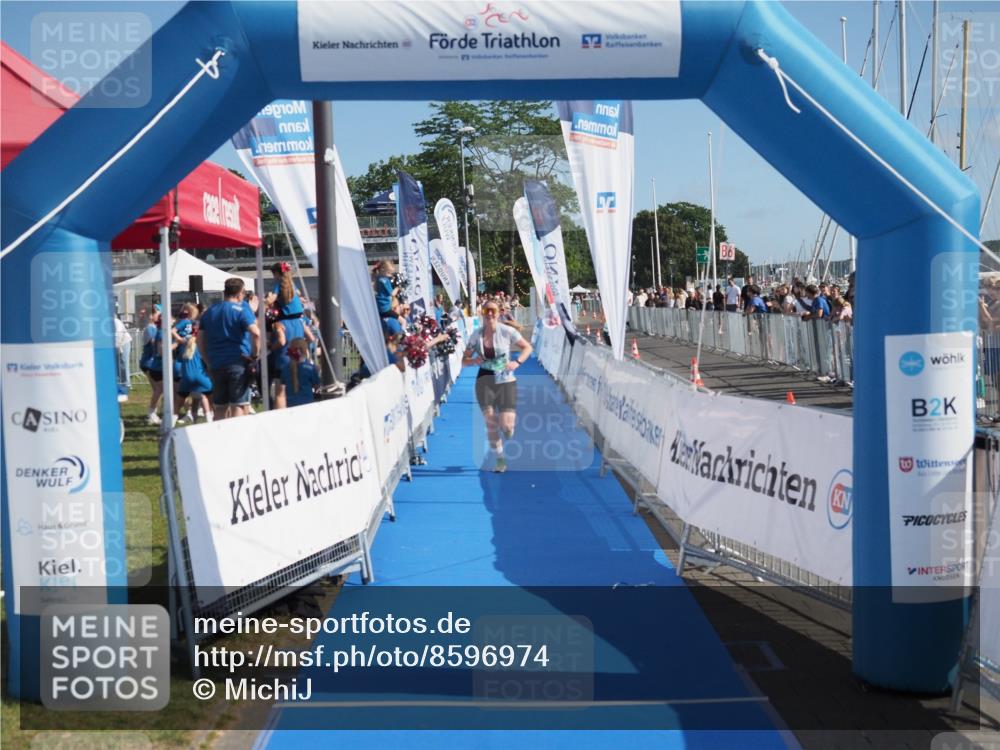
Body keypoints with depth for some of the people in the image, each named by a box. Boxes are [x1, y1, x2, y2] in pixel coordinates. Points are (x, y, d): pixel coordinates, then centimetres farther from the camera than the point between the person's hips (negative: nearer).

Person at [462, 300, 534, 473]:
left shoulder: (507, 331, -6)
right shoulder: (476, 335, 0)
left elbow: (527, 347, 5)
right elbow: (464, 360, 9)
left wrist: (517, 362, -11)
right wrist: (474, 360, -13)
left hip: (506, 382, -2)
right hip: (485, 382, 2)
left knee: (506, 427, -10)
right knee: (491, 424, -4)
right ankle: (500, 459, 16)